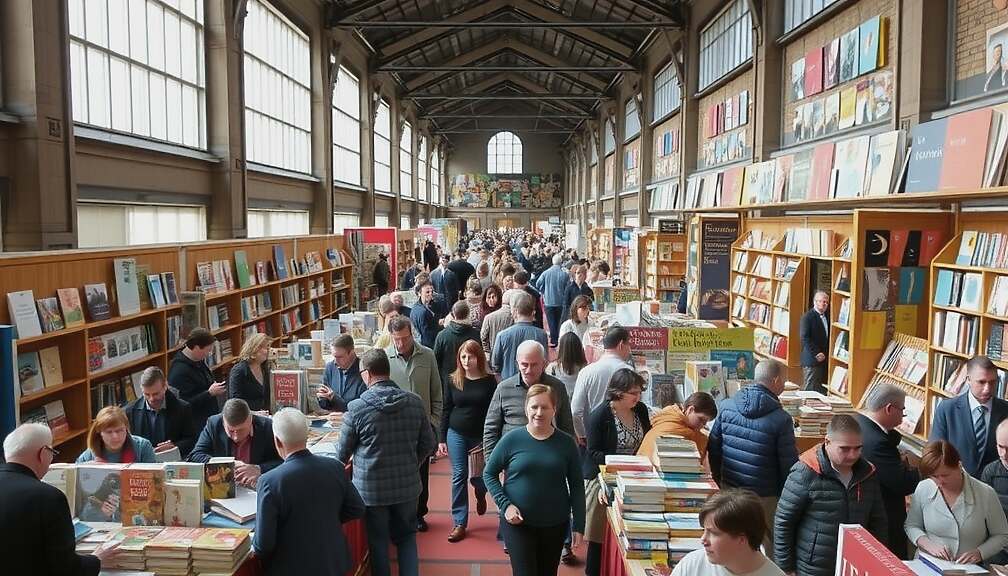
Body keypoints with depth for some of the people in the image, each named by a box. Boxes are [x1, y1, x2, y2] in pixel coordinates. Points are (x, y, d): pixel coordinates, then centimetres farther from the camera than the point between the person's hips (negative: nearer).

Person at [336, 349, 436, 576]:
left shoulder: (357, 408, -16)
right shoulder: (415, 402, -7)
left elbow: (343, 453, -4)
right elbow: (427, 444, 2)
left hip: (371, 488, -2)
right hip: (408, 486, 3)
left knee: (378, 541, 15)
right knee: (407, 538, 19)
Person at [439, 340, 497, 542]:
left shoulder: (490, 381, -5)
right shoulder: (452, 380, 0)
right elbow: (446, 410, 5)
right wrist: (442, 439, 3)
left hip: (481, 436, -1)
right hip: (456, 434, 1)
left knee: (478, 476, 5)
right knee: (459, 476, 2)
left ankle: (480, 493, 43)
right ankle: (459, 523, 12)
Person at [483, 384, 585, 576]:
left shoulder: (566, 443, -3)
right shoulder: (512, 439, -9)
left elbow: (576, 486, 1)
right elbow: (489, 474, 1)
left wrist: (579, 526, -2)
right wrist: (505, 505, -12)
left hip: (555, 524, 2)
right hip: (518, 523, -2)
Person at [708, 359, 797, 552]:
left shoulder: (726, 406, -4)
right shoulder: (781, 420, -17)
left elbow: (713, 448, 4)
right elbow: (789, 464, -11)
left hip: (729, 489, 4)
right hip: (765, 497, -4)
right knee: (773, 547, 12)